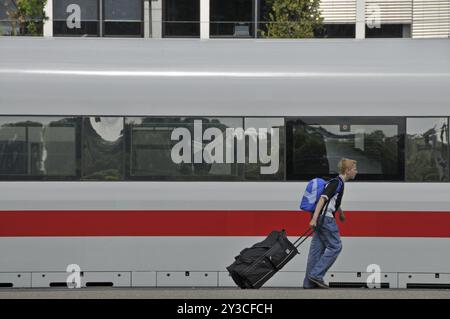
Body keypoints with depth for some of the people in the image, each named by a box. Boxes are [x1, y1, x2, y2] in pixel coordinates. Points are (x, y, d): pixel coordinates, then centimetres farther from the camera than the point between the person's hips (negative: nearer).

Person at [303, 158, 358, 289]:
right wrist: (314, 218, -30)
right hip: (325, 218, -10)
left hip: (321, 219, 10)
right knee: (335, 246, -7)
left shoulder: (339, 183, 19)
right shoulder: (336, 183, -12)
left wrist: (341, 214, 54)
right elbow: (323, 199, -22)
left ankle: (309, 282, 7)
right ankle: (316, 274, -11)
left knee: (317, 249, 8)